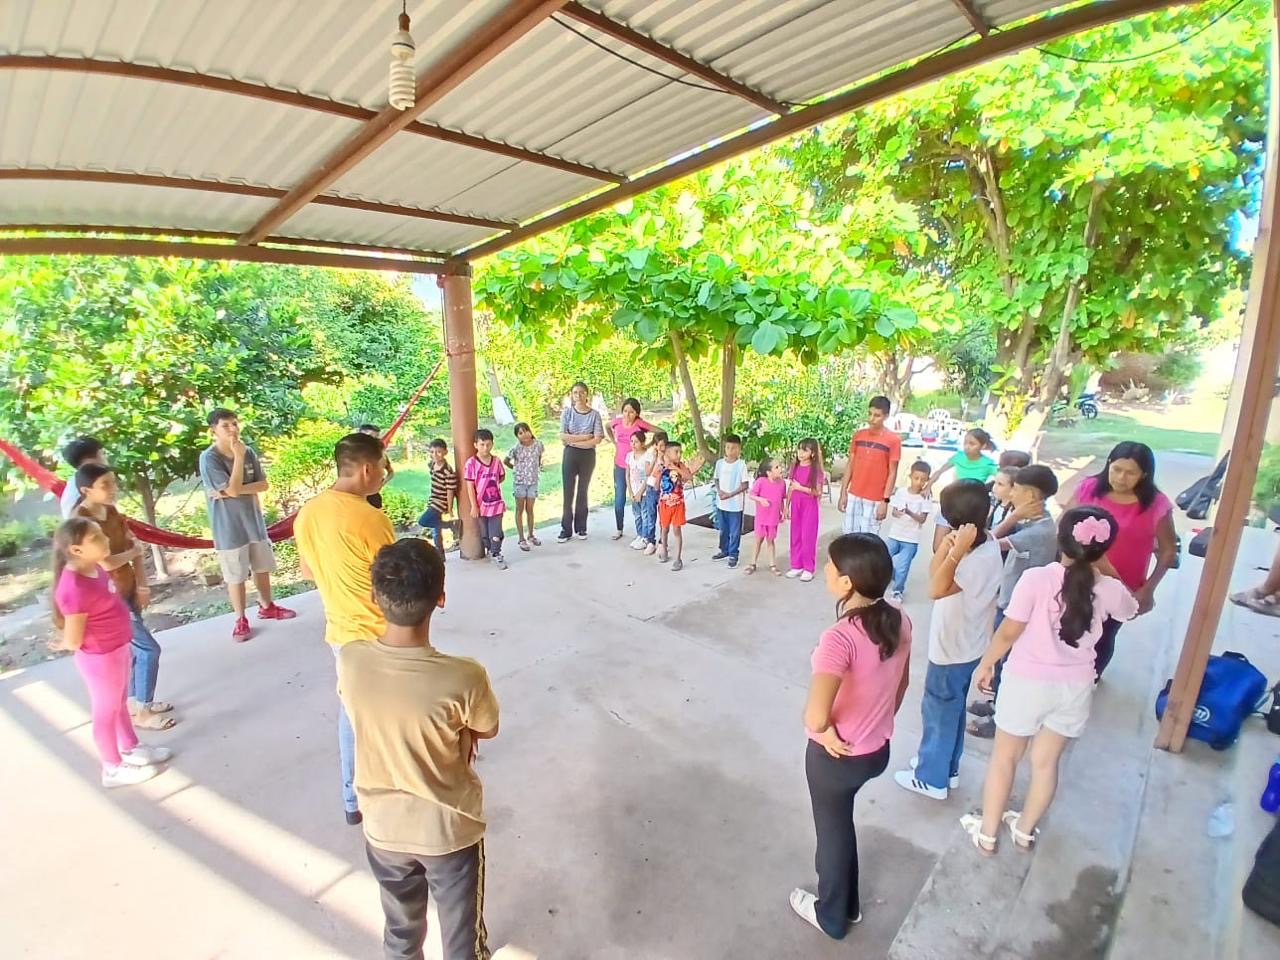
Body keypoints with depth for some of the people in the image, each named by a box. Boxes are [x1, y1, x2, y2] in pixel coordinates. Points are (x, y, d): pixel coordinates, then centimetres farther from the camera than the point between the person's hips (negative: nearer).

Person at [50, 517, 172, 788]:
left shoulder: (92, 569, -3)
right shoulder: (75, 588, -31)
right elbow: (74, 640, -23)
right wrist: (64, 644, -3)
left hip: (118, 649, 8)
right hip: (101, 659, -8)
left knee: (120, 703, 25)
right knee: (106, 712, 12)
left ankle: (131, 748, 46)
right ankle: (114, 768, 32)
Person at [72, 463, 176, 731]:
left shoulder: (112, 511, 2)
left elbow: (135, 549, 4)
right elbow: (107, 562, -26)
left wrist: (142, 586, -2)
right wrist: (133, 550, -7)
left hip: (128, 590, 8)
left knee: (132, 649, 18)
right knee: (149, 649, -3)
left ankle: (135, 703, 34)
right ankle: (142, 713, 11)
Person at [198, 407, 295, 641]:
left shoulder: (249, 452, -1)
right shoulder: (209, 458, -15)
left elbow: (263, 485, -3)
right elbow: (233, 489, -22)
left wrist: (235, 491, -17)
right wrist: (238, 457, -21)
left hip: (254, 520, 5)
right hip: (229, 527, -4)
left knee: (262, 567, 17)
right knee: (236, 576, 5)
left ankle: (266, 606, 36)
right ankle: (241, 619, 21)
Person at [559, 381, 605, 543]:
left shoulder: (595, 414, -1)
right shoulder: (567, 412, 1)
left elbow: (597, 439, -10)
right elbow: (562, 436, -9)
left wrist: (574, 441, -12)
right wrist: (584, 436, -13)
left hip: (588, 455, 0)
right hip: (570, 454, 0)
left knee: (583, 491, 8)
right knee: (568, 491, 1)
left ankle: (581, 527, 18)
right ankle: (566, 529, 7)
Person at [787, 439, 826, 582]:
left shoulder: (816, 469, -10)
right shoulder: (794, 467, 4)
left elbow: (818, 492, -13)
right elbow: (790, 488, 8)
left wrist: (800, 487, -21)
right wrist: (787, 506, 7)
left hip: (809, 506, -5)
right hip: (795, 505, 5)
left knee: (808, 536, 0)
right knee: (795, 536, 10)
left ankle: (809, 568, 10)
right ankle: (796, 566, 20)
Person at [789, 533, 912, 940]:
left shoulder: (840, 638, -35)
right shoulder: (899, 621, -11)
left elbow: (815, 716, -39)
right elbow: (902, 682, 5)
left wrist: (824, 732, -17)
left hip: (836, 755, -6)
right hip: (877, 750, 7)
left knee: (833, 830, 21)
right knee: (839, 822, 31)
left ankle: (831, 915, 49)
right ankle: (848, 903, 54)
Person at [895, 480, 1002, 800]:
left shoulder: (978, 558, -30)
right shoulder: (986, 544, -1)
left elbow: (937, 589, -39)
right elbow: (934, 570, 1)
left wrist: (958, 549, -40)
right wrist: (950, 545, -14)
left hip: (953, 650, -9)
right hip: (966, 646, 9)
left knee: (939, 713, 9)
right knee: (952, 710, 24)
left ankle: (931, 778, 26)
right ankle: (947, 767, 42)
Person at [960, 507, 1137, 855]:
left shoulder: (1036, 578, -22)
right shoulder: (1109, 589, -11)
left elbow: (1008, 633, -15)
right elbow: (1131, 610, 16)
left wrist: (986, 664, 0)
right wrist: (1102, 570, 13)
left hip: (1028, 681, -3)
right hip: (1075, 687, 3)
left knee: (1004, 758, 15)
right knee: (1046, 762, 20)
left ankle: (987, 833, 29)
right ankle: (1025, 830, 39)